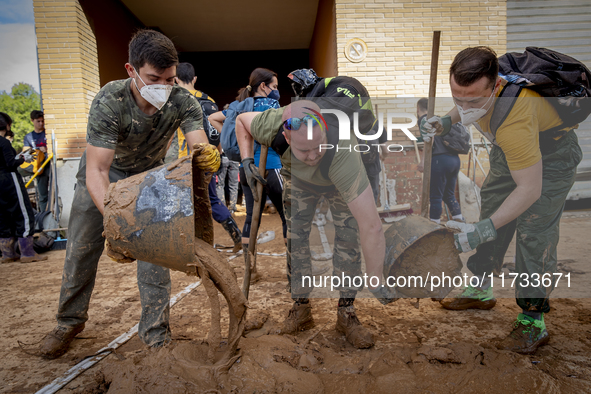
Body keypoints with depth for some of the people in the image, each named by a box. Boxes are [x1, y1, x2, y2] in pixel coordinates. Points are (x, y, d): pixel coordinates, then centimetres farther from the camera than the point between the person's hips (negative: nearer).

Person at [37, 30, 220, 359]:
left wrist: (209, 157, -64)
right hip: (105, 173, -1)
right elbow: (96, 171, -38)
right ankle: (71, 321, 31)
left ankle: (156, 335, 4)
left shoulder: (183, 102, -27)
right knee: (82, 248, 5)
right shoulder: (109, 102, -34)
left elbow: (200, 149, -38)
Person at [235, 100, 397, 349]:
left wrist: (375, 280, -42)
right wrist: (247, 161, -25)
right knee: (295, 237, -3)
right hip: (297, 179, 3)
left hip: (339, 182, -2)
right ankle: (301, 309, 13)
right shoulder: (272, 124, -39)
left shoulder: (342, 156, -50)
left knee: (348, 237, -15)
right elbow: (241, 120, -12)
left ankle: (346, 312, 2)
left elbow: (372, 227, -50)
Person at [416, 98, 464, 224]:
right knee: (449, 195, 17)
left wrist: (423, 160, -19)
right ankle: (459, 220, 17)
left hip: (441, 160, -8)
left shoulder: (424, 119, -2)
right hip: (455, 159, 8)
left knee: (435, 196, 1)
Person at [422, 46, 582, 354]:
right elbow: (464, 107, 8)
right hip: (510, 151, 8)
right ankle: (482, 290, 25)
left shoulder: (514, 119, -44)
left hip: (550, 159, -8)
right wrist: (447, 120, -10)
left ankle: (533, 321, -2)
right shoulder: (474, 88, -21)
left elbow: (530, 189, -39)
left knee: (533, 231, -14)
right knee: (491, 206, 10)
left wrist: (484, 229, -42)